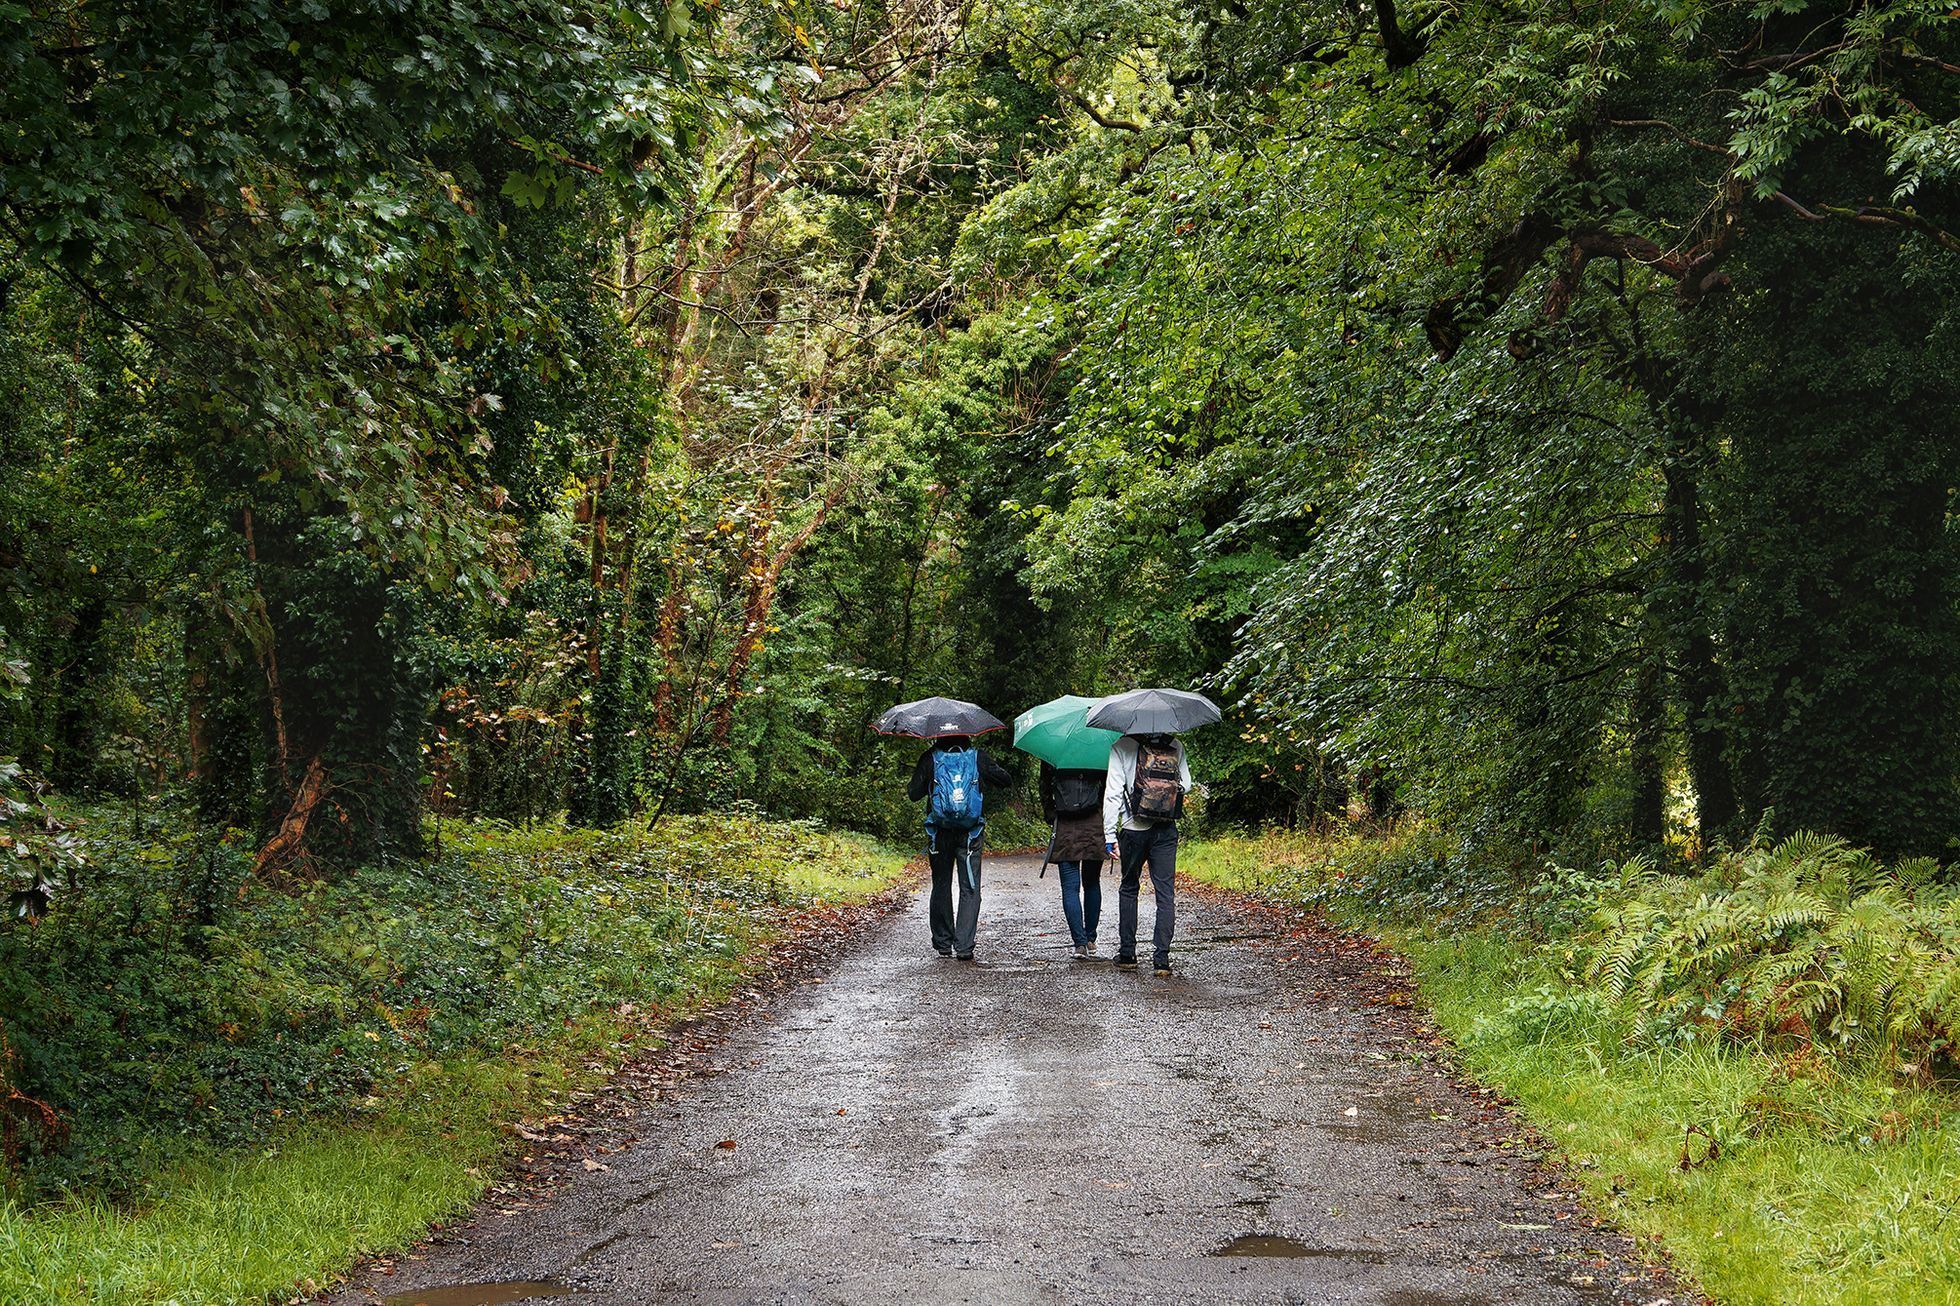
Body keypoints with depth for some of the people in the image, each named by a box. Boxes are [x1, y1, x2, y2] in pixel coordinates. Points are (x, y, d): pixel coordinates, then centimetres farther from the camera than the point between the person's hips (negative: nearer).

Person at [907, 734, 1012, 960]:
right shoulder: (977, 757, 0)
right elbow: (1006, 780, 7)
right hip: (970, 834, -1)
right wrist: (986, 777, 24)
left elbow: (914, 794, -1)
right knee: (970, 890, 1)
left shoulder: (930, 758, -1)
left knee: (941, 887, 14)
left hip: (939, 834, 1)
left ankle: (943, 943, 20)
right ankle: (964, 947, -9)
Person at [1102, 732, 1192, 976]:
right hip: (1166, 831, 1)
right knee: (1166, 893, 3)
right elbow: (1186, 786, 7)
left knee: (1128, 889, 15)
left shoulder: (1122, 747, -6)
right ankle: (1161, 958, -3)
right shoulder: (1175, 746, 2)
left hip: (1133, 830, -1)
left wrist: (1110, 835, -7)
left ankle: (1127, 953, 15)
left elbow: (1113, 793, -9)